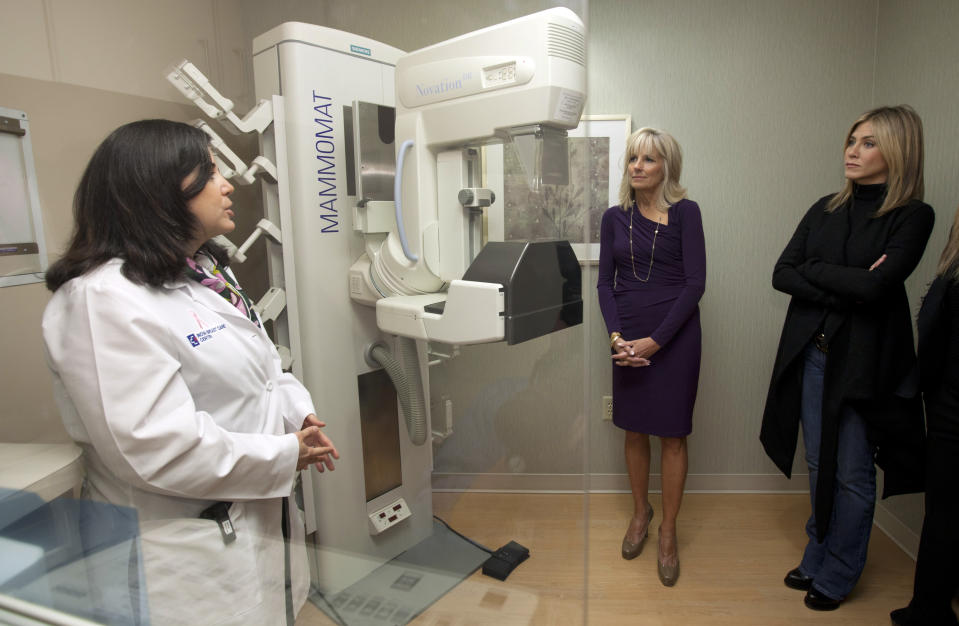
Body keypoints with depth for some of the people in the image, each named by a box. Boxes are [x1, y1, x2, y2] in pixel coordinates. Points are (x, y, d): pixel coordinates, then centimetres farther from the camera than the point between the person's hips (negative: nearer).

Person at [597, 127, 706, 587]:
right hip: (627, 338, 3)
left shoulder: (685, 212, -5)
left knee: (672, 435, 6)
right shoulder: (615, 217, 6)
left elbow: (695, 283, -9)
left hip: (674, 337, -3)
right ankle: (640, 511, 36)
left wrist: (655, 341, -14)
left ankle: (668, 531, 24)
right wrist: (616, 335, -9)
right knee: (634, 431, 13)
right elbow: (605, 282, 5)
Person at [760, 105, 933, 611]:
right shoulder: (825, 209, 8)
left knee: (852, 474, 7)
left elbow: (876, 286, -20)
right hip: (811, 353, 4)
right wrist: (845, 291, -13)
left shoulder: (913, 215, -5)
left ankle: (836, 576, 26)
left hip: (863, 359, -4)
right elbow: (782, 274, -2)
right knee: (819, 465, 15)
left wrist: (813, 269, -7)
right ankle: (817, 558, 32)